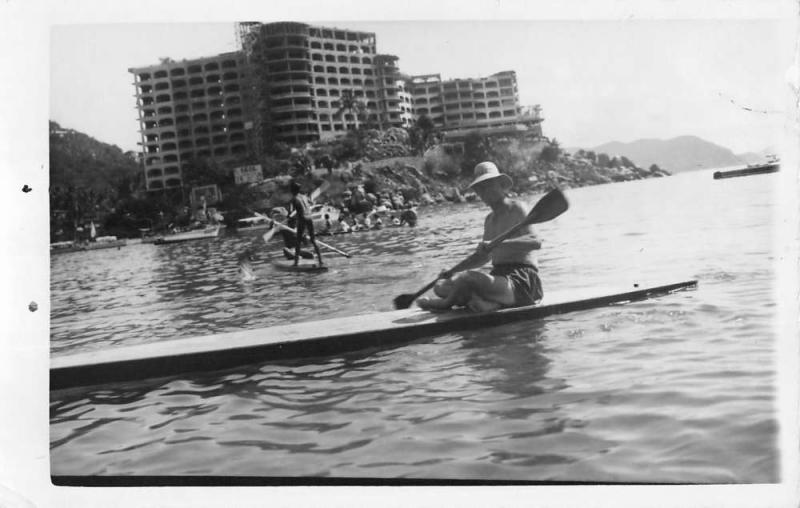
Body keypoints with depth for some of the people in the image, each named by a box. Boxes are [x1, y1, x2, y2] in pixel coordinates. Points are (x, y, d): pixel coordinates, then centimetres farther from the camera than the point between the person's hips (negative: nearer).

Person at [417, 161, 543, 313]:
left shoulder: (517, 209, -6)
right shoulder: (490, 219, 19)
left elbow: (535, 242, -22)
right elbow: (484, 256, 26)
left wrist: (497, 244, -31)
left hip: (521, 282, -9)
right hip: (499, 276, 9)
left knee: (468, 277, -30)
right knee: (441, 287, 0)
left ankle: (446, 303, 1)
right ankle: (488, 303, -19)